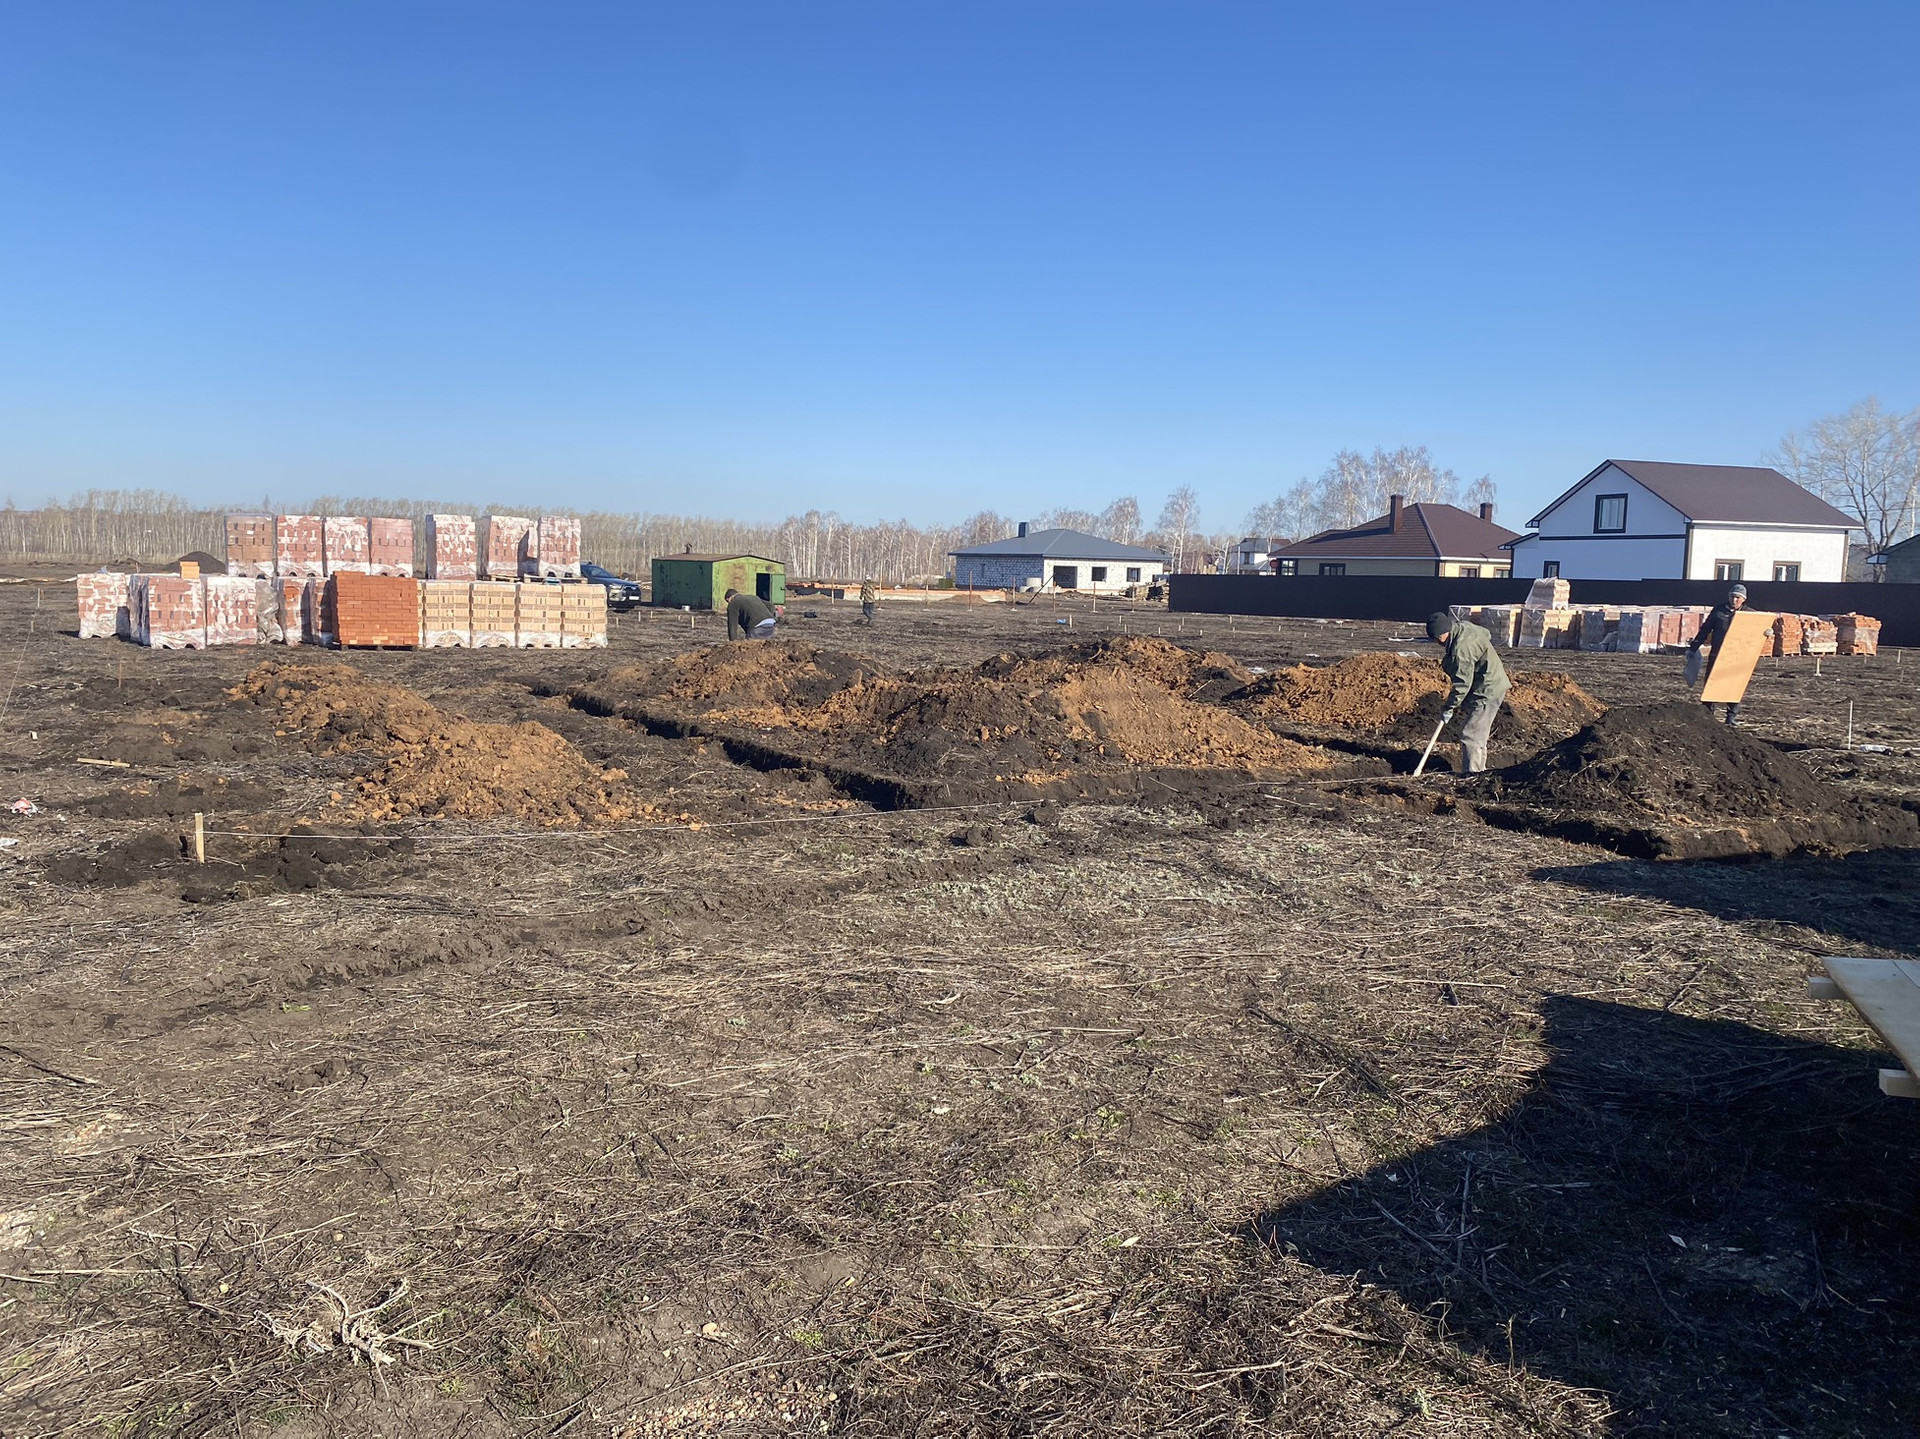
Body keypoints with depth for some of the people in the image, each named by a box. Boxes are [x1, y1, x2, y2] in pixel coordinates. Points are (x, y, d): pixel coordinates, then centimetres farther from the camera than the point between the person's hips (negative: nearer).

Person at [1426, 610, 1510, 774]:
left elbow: (1463, 684, -24)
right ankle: (1479, 769, 23)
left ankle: (1472, 773, -11)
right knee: (1477, 733, 16)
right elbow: (1487, 635, 23)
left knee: (1470, 734, -12)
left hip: (1487, 692, -11)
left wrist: (1449, 708, -17)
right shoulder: (1464, 626, 2)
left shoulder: (1461, 649, -27)